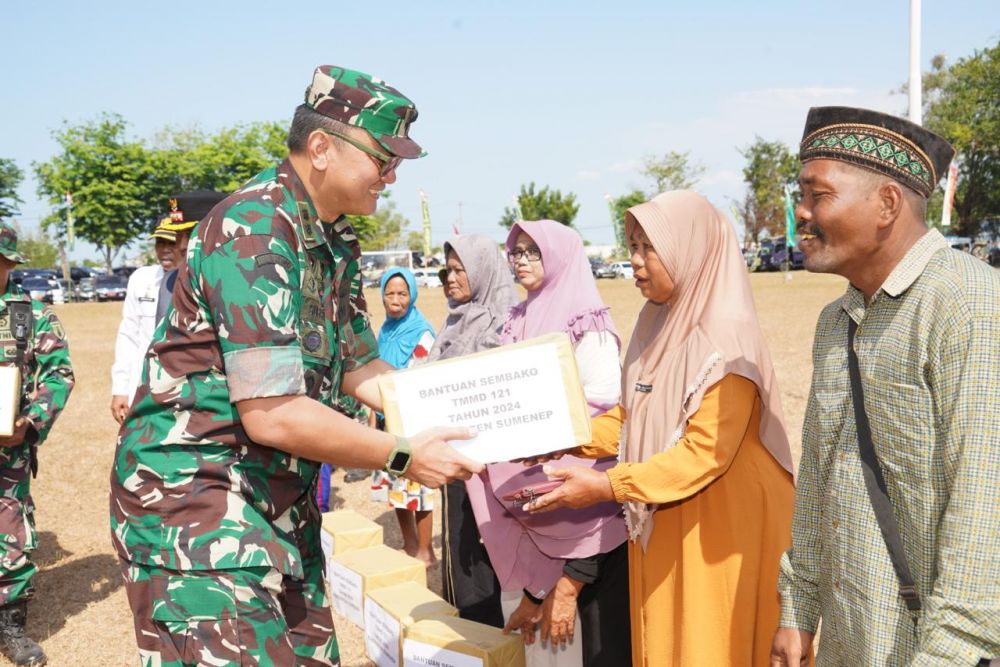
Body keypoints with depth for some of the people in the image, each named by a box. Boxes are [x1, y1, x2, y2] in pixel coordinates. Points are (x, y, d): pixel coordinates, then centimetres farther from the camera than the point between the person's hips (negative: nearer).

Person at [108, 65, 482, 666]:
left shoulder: (337, 243, 8)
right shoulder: (253, 230, -21)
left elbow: (360, 369, 15)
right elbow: (272, 415, -26)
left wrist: (451, 424, 2)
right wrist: (404, 457, -16)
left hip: (282, 498, 9)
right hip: (194, 493, -9)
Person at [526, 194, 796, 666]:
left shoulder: (725, 339, -19)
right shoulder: (658, 326, 5)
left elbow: (707, 451, -23)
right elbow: (630, 416, 10)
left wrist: (608, 487, -23)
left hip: (716, 525, -7)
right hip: (658, 518, 7)